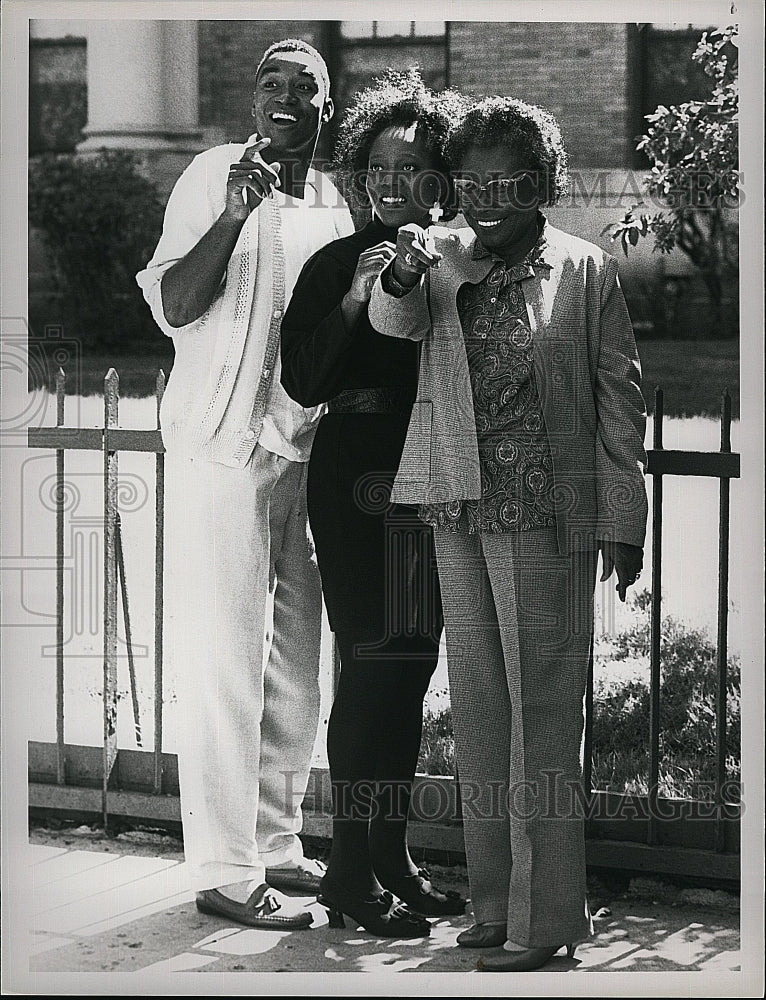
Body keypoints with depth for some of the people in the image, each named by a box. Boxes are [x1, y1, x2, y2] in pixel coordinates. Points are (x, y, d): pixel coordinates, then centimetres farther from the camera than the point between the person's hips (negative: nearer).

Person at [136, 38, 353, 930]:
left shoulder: (332, 205, 13)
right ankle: (225, 870, -1)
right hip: (222, 452, -7)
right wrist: (233, 216, -26)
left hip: (304, 452, 7)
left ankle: (276, 844, 22)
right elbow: (172, 309, -14)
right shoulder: (215, 177, -6)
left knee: (295, 662, 11)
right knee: (227, 662, -5)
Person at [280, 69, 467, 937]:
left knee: (411, 666, 10)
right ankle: (351, 871, 2)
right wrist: (356, 301, -18)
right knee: (373, 664, -6)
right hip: (358, 478, -5)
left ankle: (392, 856, 21)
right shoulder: (336, 264, -3)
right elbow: (302, 381, -10)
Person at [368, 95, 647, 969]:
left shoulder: (586, 272, 0)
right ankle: (494, 901, 20)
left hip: (544, 513, -4)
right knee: (476, 705, 10)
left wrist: (622, 521, -2)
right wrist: (403, 277, -31)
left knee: (542, 707, -4)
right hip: (458, 510, 4)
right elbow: (395, 323, -8)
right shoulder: (445, 260, 9)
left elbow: (620, 399, 1)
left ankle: (544, 916, 1)